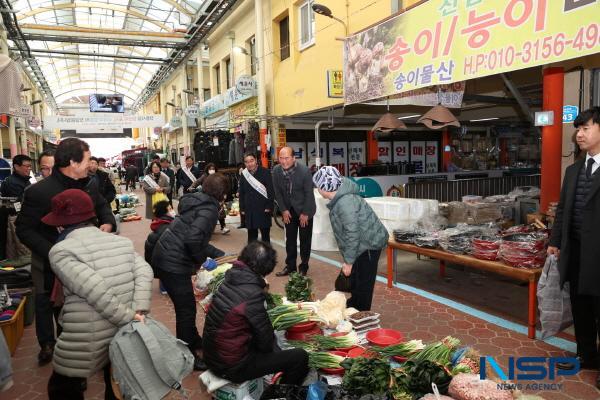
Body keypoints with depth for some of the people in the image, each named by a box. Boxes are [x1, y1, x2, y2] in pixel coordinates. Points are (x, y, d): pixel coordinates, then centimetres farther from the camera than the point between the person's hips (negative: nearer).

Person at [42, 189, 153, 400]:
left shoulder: (61, 251, -10)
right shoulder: (120, 241, 8)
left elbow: (95, 290, -23)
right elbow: (144, 272, -5)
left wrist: (127, 317, -17)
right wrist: (138, 311, -11)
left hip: (89, 341, -5)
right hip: (125, 334, 6)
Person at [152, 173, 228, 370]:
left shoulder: (196, 202, 14)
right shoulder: (209, 209, -14)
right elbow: (193, 240, -27)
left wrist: (219, 254, 25)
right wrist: (201, 260, -10)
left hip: (163, 257, 9)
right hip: (174, 263, -9)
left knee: (186, 306, 23)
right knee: (186, 309, 3)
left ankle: (194, 341, 41)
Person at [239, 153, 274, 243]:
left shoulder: (265, 172, -4)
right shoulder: (244, 175, 7)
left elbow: (271, 191, -6)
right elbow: (241, 193, 11)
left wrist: (269, 207, -11)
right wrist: (242, 208, 7)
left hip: (263, 210, -3)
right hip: (249, 211, 3)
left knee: (265, 234, 4)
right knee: (251, 235, 9)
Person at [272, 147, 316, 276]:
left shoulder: (304, 171, -22)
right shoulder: (276, 170, -10)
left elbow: (309, 193, -15)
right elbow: (277, 192, 0)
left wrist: (305, 213, -13)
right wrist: (284, 210, -4)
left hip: (304, 209, -4)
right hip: (289, 210, 4)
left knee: (305, 239, 5)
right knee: (290, 239, 11)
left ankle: (304, 266, 19)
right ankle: (290, 265, 23)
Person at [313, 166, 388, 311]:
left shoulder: (345, 203, -28)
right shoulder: (339, 198, 4)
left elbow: (352, 234, -29)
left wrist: (348, 262, -22)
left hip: (369, 244, -10)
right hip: (364, 242, 11)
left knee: (363, 283, 1)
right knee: (355, 278, 24)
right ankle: (353, 305, 42)